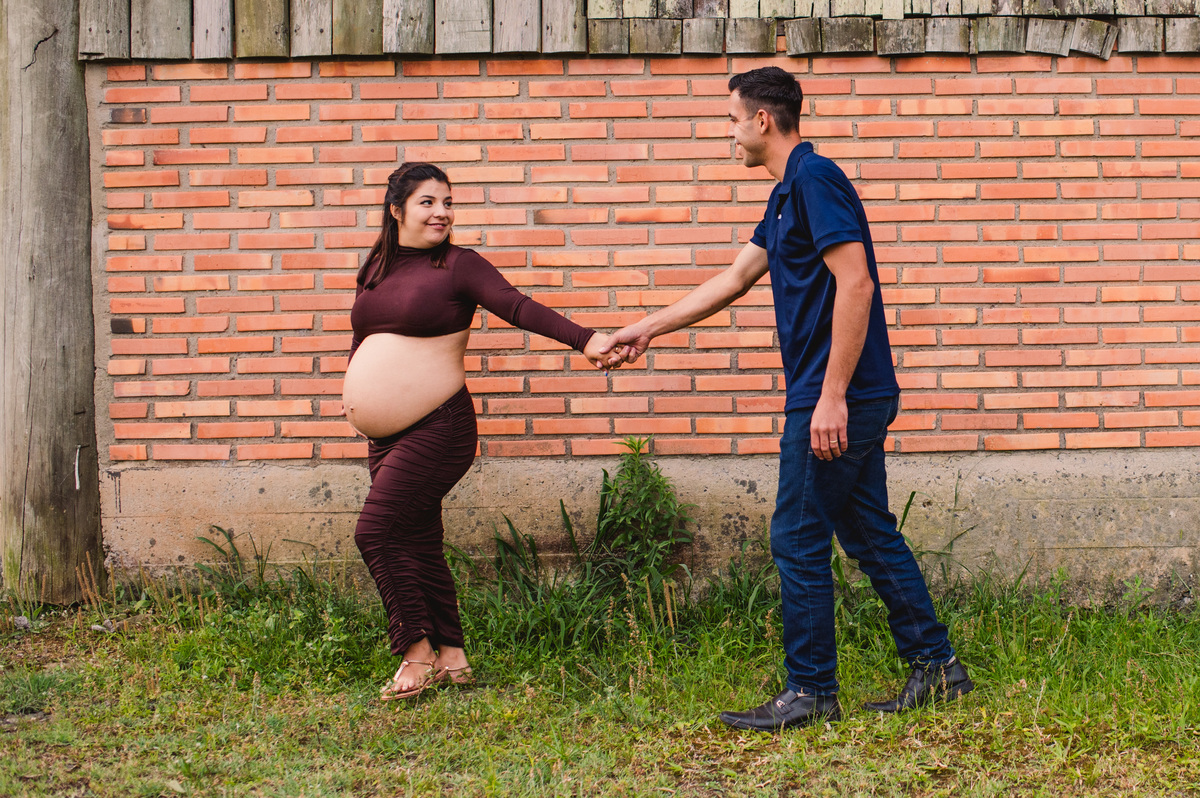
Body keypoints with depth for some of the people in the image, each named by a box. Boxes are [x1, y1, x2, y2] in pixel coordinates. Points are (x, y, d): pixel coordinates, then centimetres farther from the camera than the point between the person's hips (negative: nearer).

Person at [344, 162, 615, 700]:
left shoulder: (458, 266, -5)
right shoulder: (375, 268, 13)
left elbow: (518, 307, -17)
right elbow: (362, 336, 25)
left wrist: (583, 339, -29)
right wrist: (352, 390, 12)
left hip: (437, 428, -7)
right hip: (385, 433, 7)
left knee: (377, 532, -12)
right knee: (418, 542, 9)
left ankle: (418, 654, -1)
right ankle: (451, 657, 18)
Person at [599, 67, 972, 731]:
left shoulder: (814, 180, -14)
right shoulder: (788, 192, 18)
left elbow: (856, 284, -22)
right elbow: (734, 279, 26)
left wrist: (832, 396, -24)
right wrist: (647, 329, 29)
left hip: (834, 399, -10)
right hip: (855, 400, 10)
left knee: (799, 541, -3)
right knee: (871, 534, 13)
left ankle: (810, 693, 5)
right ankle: (936, 664, 19)